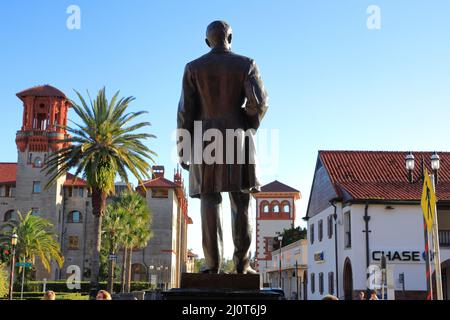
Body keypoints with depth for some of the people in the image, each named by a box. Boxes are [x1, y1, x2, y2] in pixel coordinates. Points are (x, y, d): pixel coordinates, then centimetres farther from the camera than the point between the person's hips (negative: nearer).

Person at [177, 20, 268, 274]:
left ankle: (213, 263, -4)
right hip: (237, 139, -1)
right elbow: (259, 101, -8)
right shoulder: (246, 64, 4)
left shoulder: (194, 67, 7)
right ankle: (242, 262, -4)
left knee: (209, 202, 0)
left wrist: (183, 149, 5)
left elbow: (185, 110, 1)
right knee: (241, 203, 1)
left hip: (205, 139, 1)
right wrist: (248, 127, 11)